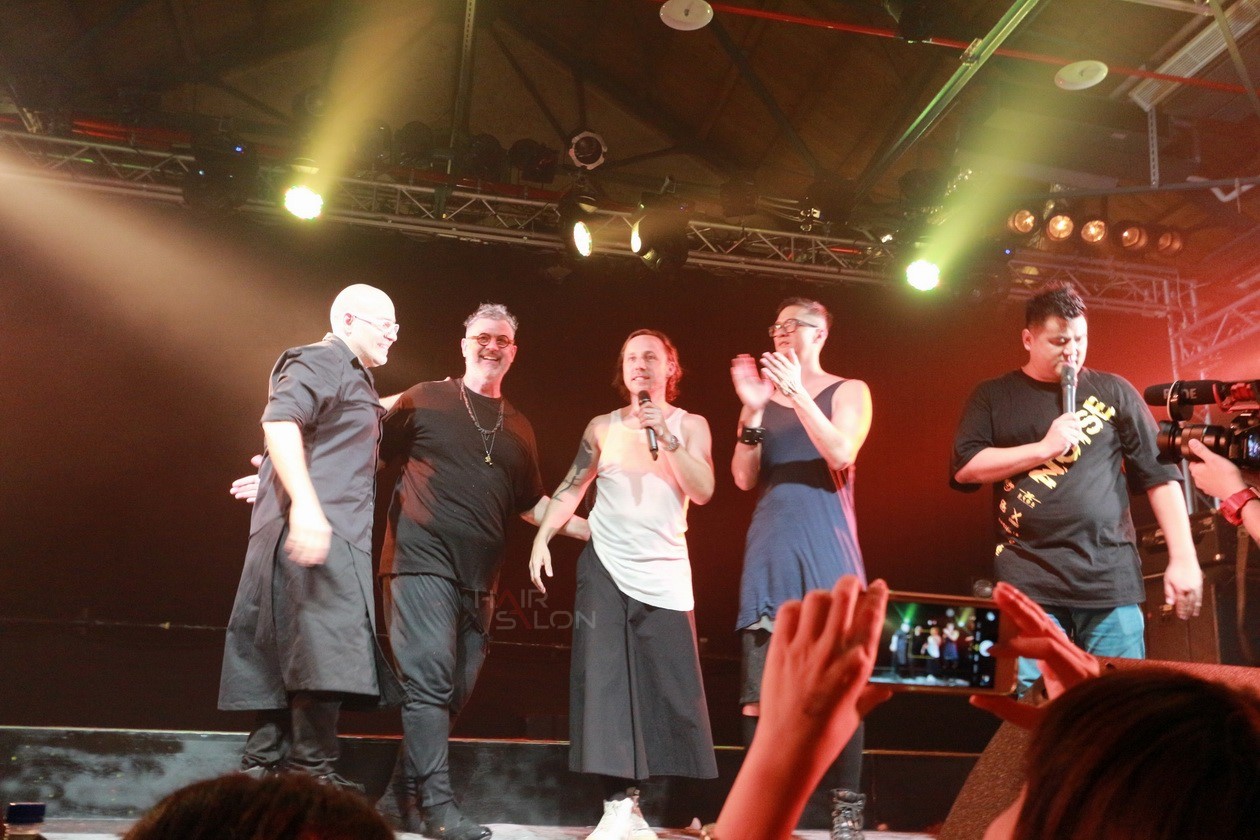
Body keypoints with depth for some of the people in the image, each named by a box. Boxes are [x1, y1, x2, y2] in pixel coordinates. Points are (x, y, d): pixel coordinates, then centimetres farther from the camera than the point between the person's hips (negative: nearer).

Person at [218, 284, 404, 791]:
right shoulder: (321, 361, -6)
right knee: (327, 652, -14)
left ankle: (263, 767, 15)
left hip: (336, 535, 10)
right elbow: (279, 423, -21)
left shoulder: (355, 378, 26)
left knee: (286, 661, 10)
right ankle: (314, 772, -12)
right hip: (315, 534, -10)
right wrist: (304, 503, -32)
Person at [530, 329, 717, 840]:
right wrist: (542, 536, -3)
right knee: (605, 679, -5)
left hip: (665, 571, -1)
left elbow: (703, 492, -7)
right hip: (605, 566, 1)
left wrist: (666, 436, -14)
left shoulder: (690, 425, 5)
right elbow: (572, 488, 9)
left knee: (671, 685, -2)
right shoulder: (603, 427, 8)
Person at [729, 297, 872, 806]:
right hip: (769, 545, 3)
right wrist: (751, 408, -7)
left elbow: (842, 455, -12)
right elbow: (745, 479, 4)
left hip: (826, 544, -3)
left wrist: (797, 393, -14)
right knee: (758, 686, 0)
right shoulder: (766, 397, 14)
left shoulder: (849, 391, 7)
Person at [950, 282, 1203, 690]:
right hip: (1029, 580, -1)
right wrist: (1043, 448, -9)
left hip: (1110, 579, 1)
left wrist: (1183, 559, 0)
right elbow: (963, 468, -2)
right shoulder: (993, 396, 9)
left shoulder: (1113, 391, 10)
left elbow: (1159, 473, 7)